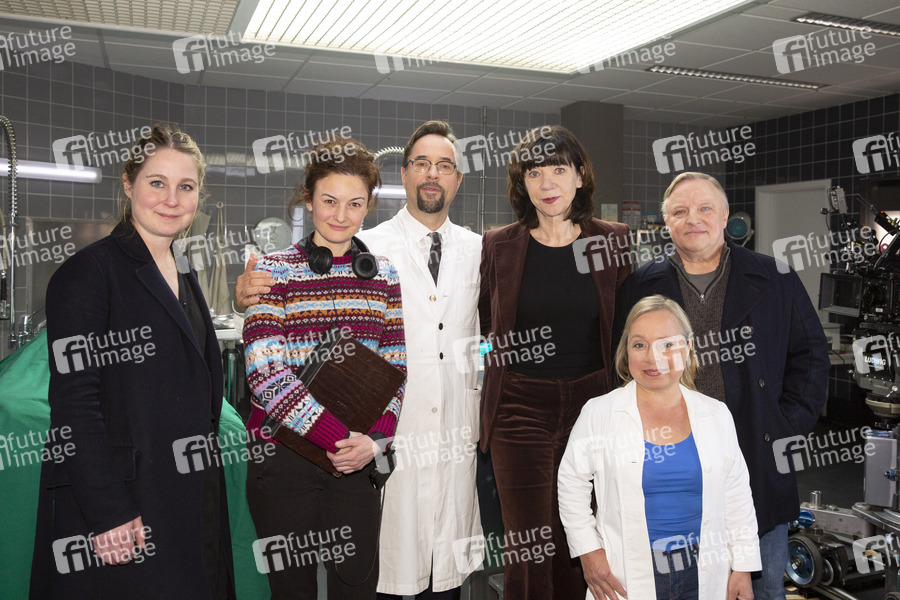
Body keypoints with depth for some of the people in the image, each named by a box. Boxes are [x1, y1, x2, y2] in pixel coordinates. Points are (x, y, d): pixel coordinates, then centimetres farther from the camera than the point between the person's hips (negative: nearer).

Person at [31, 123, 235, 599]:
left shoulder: (183, 278, 13)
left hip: (192, 501, 8)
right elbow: (75, 403, -17)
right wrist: (108, 513, -21)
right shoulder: (87, 273, -11)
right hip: (122, 510, -7)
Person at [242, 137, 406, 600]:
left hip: (358, 458, 3)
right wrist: (337, 436, -17)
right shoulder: (274, 271, -4)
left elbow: (395, 370, 7)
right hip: (284, 457, -2)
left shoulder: (382, 275, 7)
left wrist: (374, 438, -8)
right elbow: (265, 372, -13)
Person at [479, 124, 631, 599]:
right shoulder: (499, 246, 1)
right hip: (520, 407, -1)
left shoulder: (613, 242, 2)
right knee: (526, 549, 1)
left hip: (591, 402, 1)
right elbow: (480, 324, 14)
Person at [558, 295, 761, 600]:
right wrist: (588, 552, -3)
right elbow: (572, 483, 2)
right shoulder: (599, 414, -7)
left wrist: (743, 568, 6)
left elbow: (736, 495, 7)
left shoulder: (716, 415, 1)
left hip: (704, 574, 2)